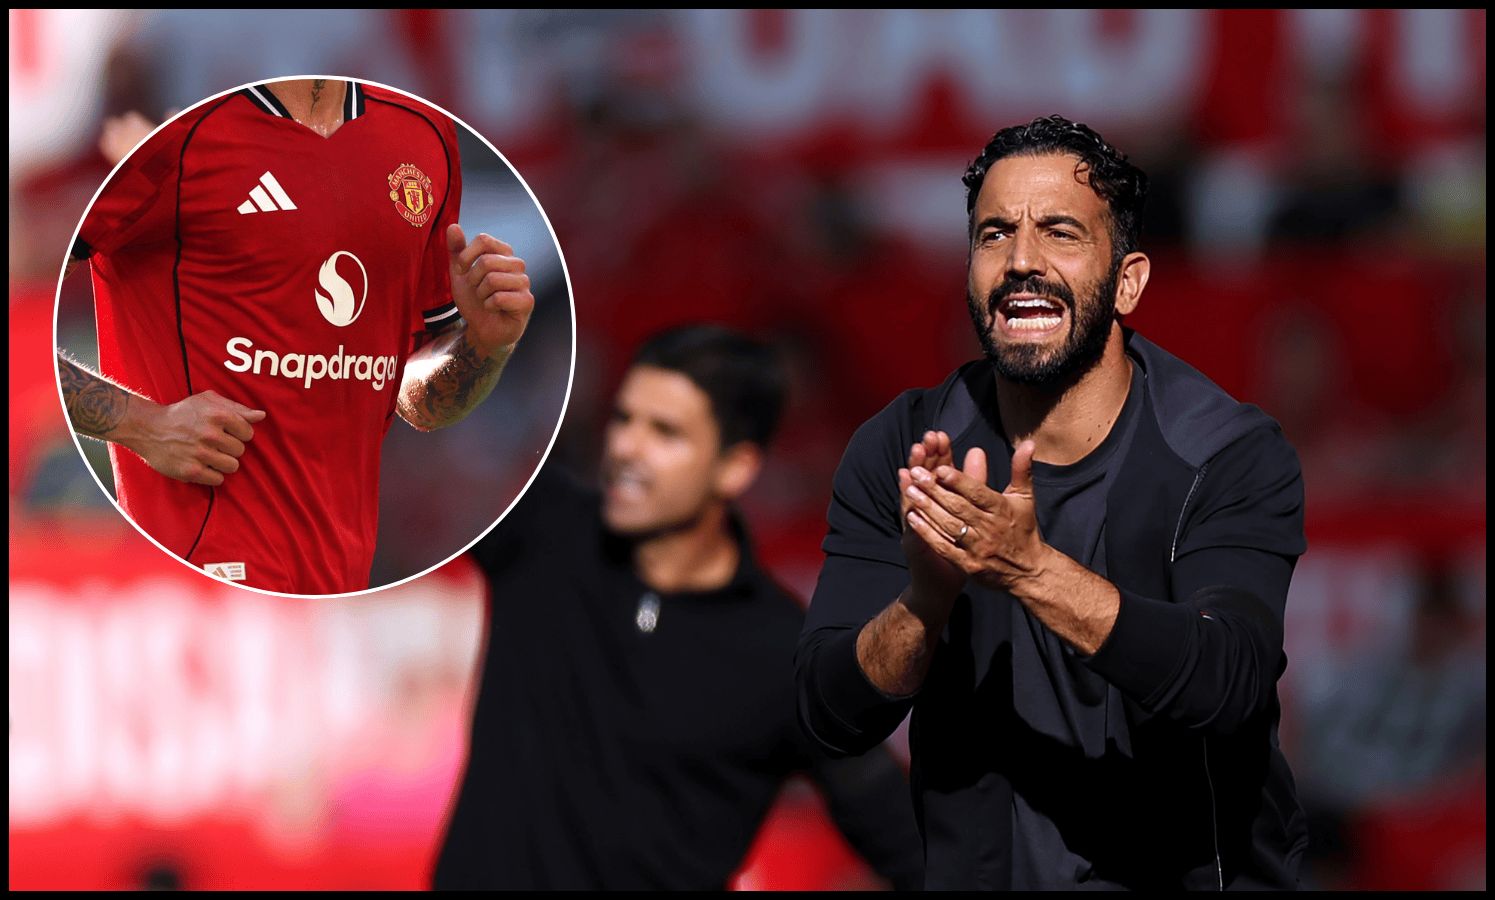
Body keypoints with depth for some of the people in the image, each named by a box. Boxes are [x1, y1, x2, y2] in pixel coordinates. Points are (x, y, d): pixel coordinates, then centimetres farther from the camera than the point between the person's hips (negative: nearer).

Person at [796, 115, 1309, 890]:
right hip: (976, 872, 1)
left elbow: (1226, 683, -20)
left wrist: (1032, 569, -30)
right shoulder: (897, 453, 1)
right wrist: (926, 597, -22)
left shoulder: (1234, 459, -6)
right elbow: (831, 717, -4)